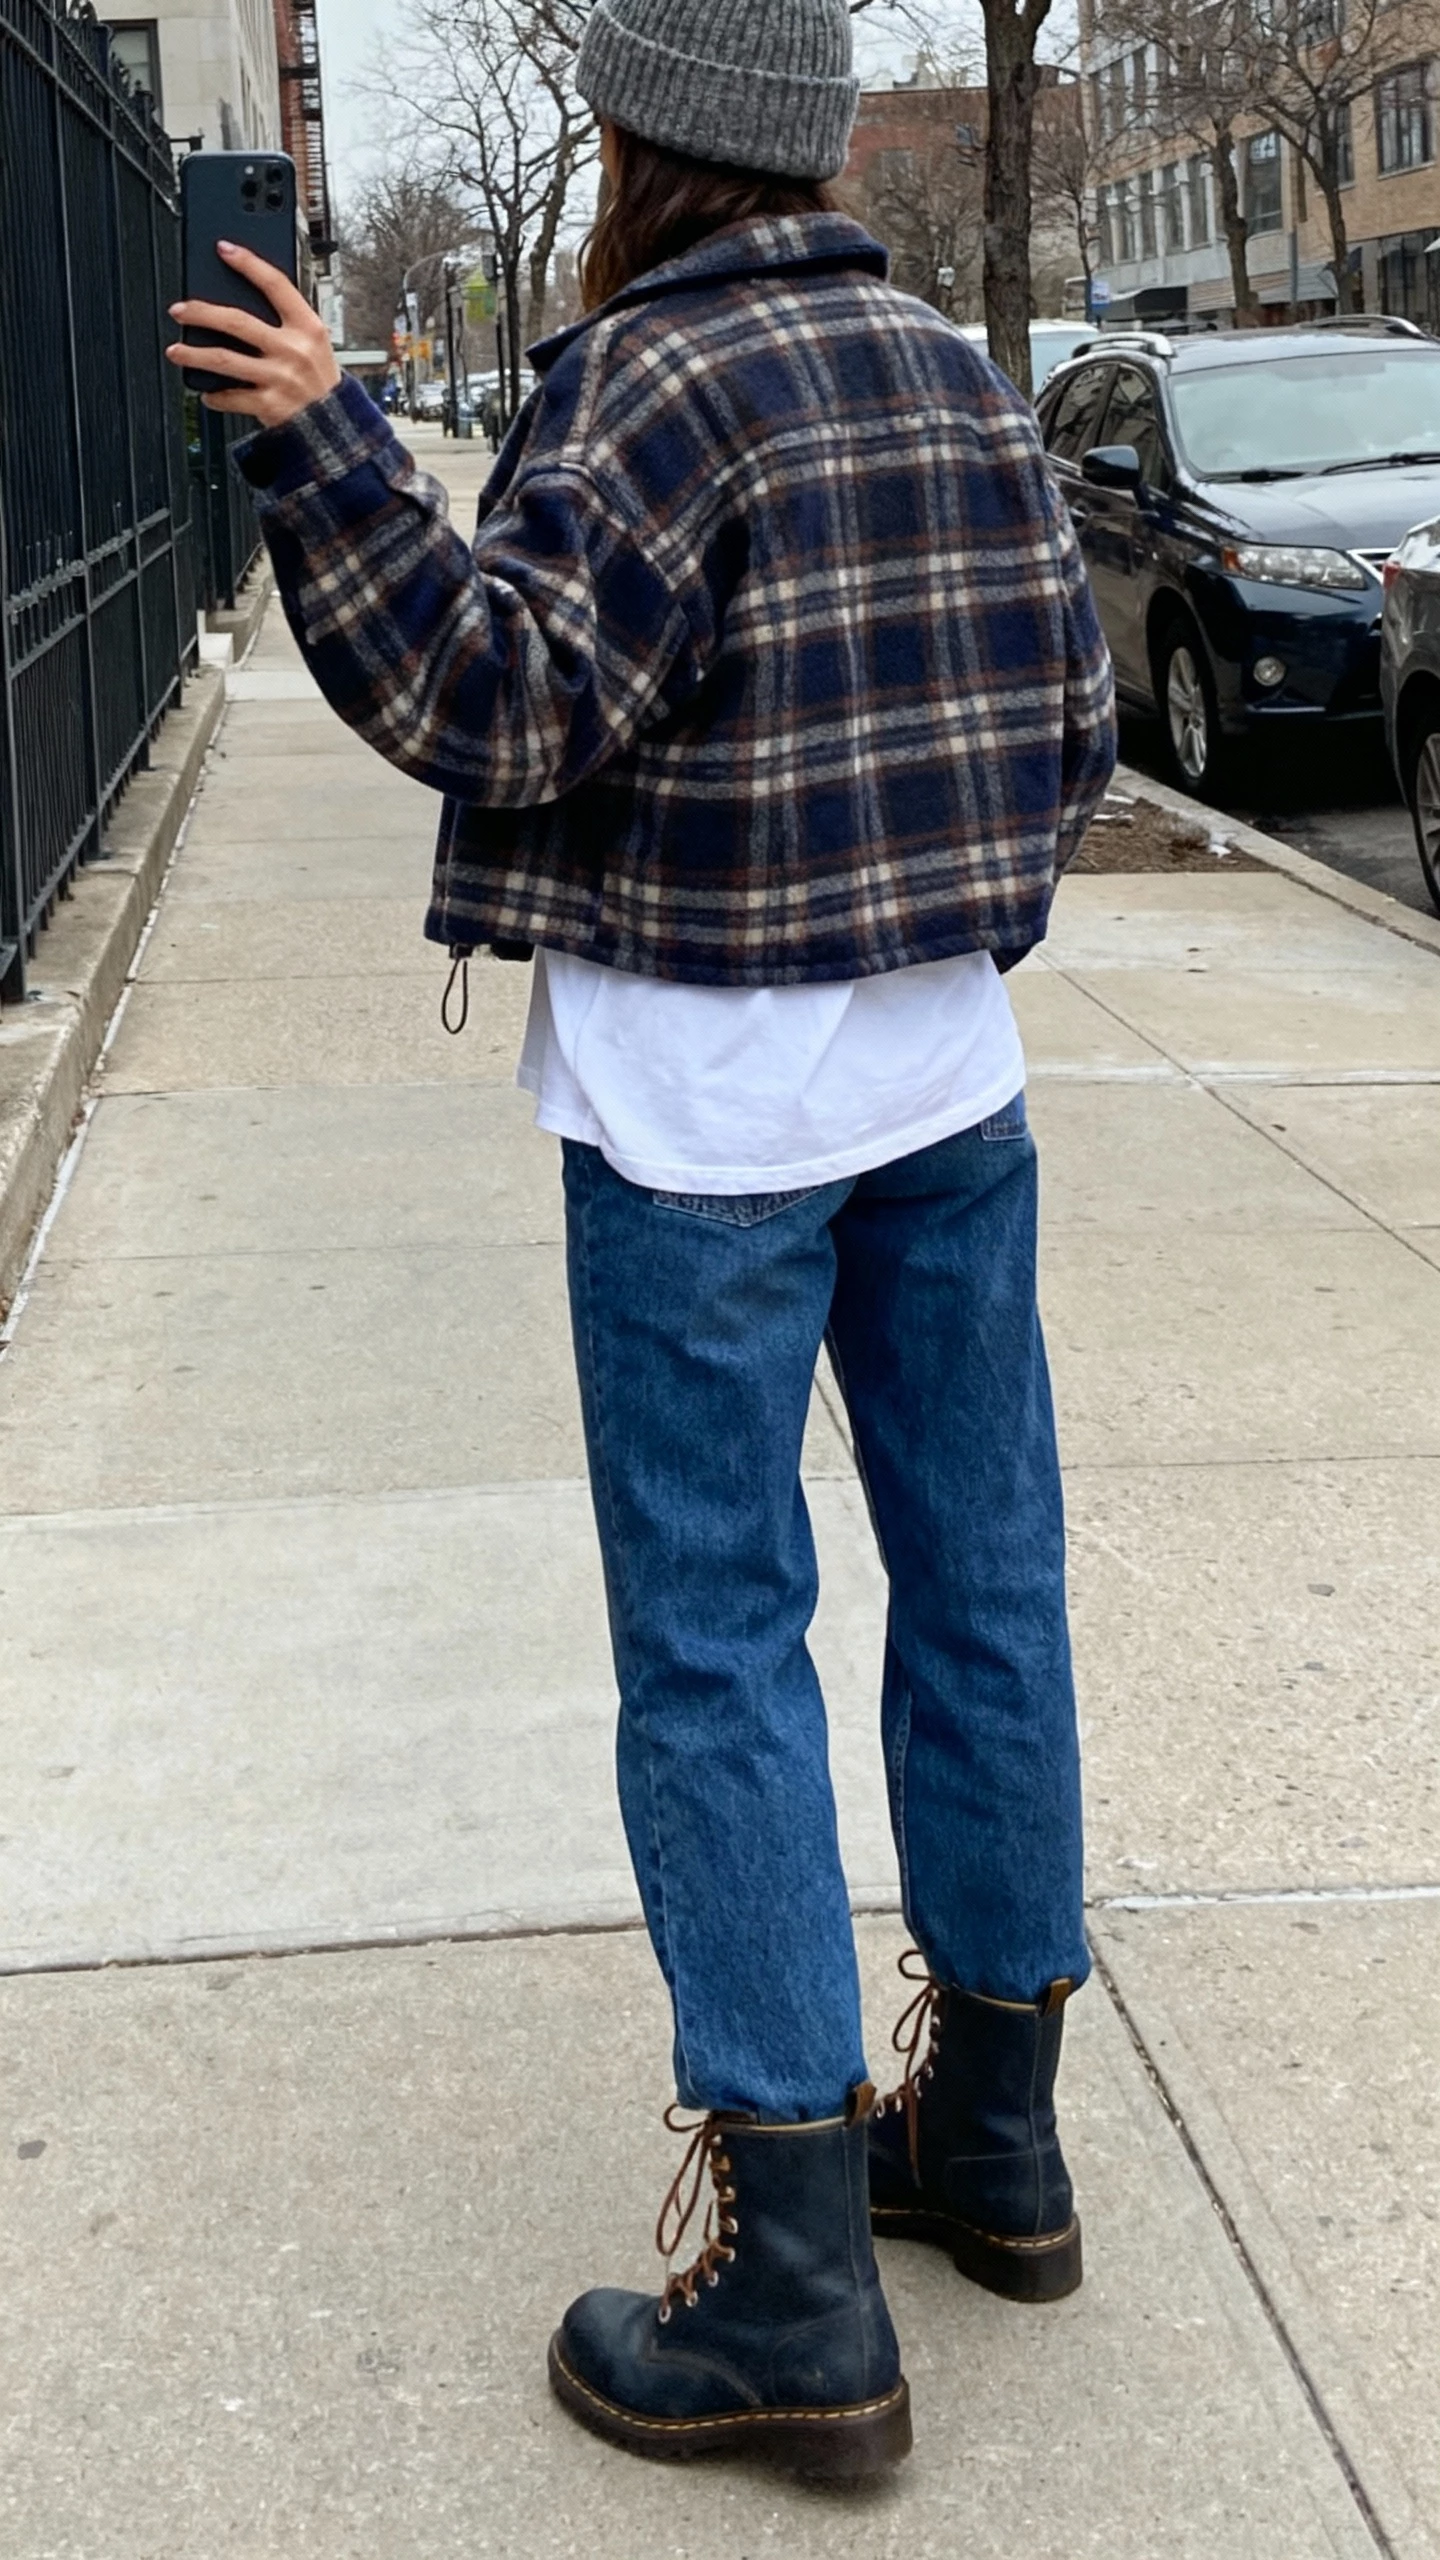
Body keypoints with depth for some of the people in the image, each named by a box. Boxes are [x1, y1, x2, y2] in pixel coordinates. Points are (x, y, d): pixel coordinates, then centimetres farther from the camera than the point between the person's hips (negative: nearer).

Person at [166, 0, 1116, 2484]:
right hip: (947, 1070, 8)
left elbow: (495, 697, -20)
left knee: (716, 1645, -3)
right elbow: (1070, 720, 13)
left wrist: (326, 451, -25)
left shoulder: (655, 385, -13)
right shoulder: (958, 373, 9)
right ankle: (992, 2128, 28)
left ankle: (794, 2288, 0)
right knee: (981, 1578, 13)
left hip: (701, 1097, -7)